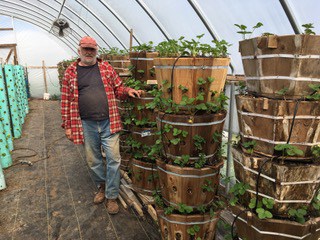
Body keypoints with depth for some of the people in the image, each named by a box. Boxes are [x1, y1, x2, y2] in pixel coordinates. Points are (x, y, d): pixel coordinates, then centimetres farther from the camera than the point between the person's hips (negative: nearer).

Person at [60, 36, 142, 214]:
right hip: (87, 124, 1)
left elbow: (119, 89, 12)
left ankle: (111, 196, 19)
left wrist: (128, 91, -11)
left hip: (108, 122, 0)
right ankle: (102, 186, 40)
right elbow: (66, 101, 3)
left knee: (113, 159, 1)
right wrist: (67, 126, 1)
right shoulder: (71, 72, 4)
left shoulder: (106, 67, 6)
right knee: (94, 160, 15)